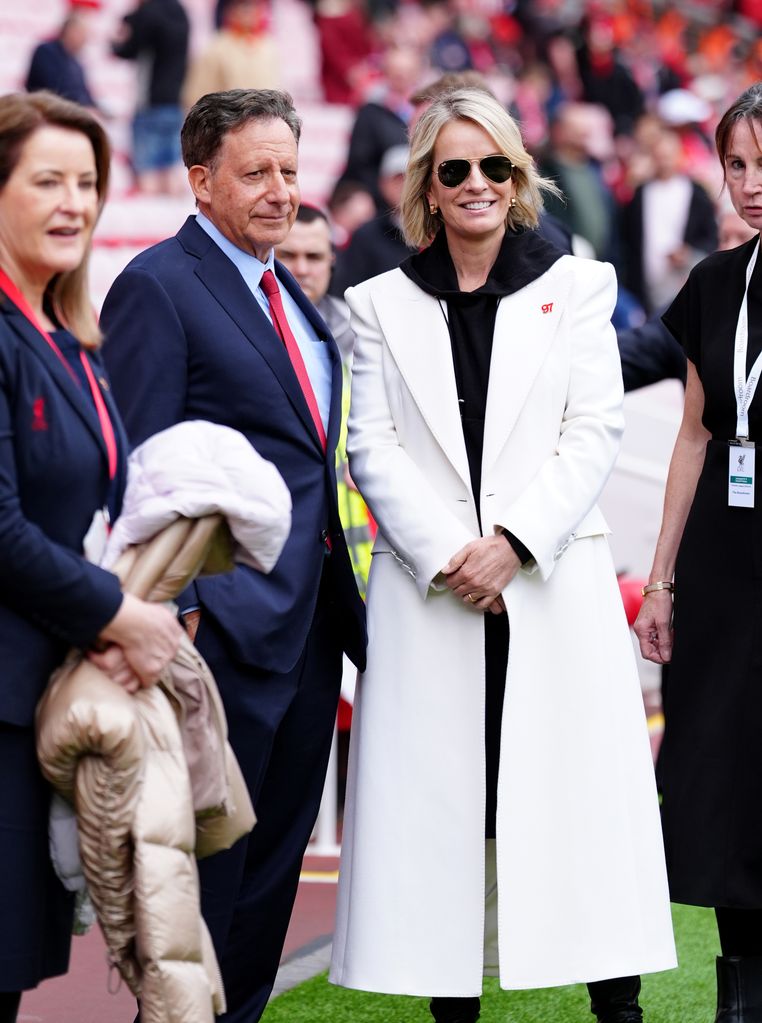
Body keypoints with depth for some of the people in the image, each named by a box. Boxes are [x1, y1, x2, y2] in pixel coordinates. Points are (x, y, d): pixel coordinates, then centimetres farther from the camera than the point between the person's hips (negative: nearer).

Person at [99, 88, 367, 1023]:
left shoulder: (290, 295, 17)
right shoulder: (158, 286, -9)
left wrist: (343, 596, 15)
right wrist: (170, 608, -21)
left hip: (313, 618, 8)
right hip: (229, 619, -8)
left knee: (278, 845, 13)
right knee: (212, 849, -2)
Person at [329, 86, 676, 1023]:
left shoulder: (577, 287, 9)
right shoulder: (382, 304, 11)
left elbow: (594, 431, 1)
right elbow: (372, 446, 3)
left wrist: (513, 543, -11)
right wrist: (445, 555, -10)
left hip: (554, 585, -1)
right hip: (430, 590, 1)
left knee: (582, 791, -3)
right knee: (440, 799, -1)